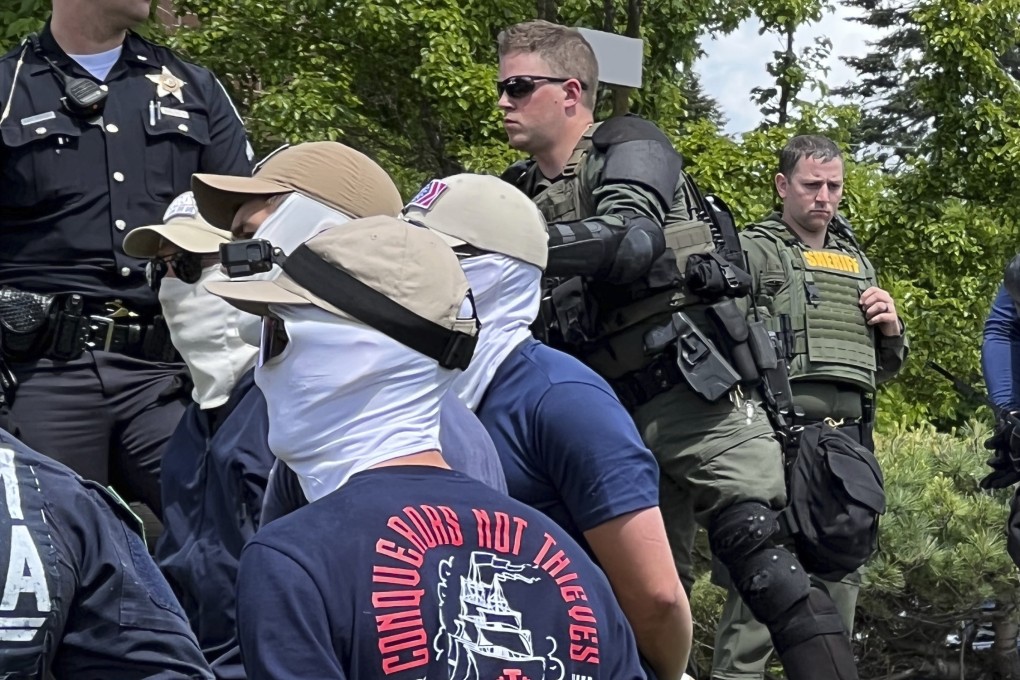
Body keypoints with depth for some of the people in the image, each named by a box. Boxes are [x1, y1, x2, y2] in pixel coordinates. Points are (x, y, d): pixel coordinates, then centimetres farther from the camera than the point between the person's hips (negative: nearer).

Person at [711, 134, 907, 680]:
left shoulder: (857, 262, 24)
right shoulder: (752, 251, 3)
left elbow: (882, 368, 30)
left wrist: (891, 332, 10)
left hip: (847, 439, 7)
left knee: (841, 574, 9)